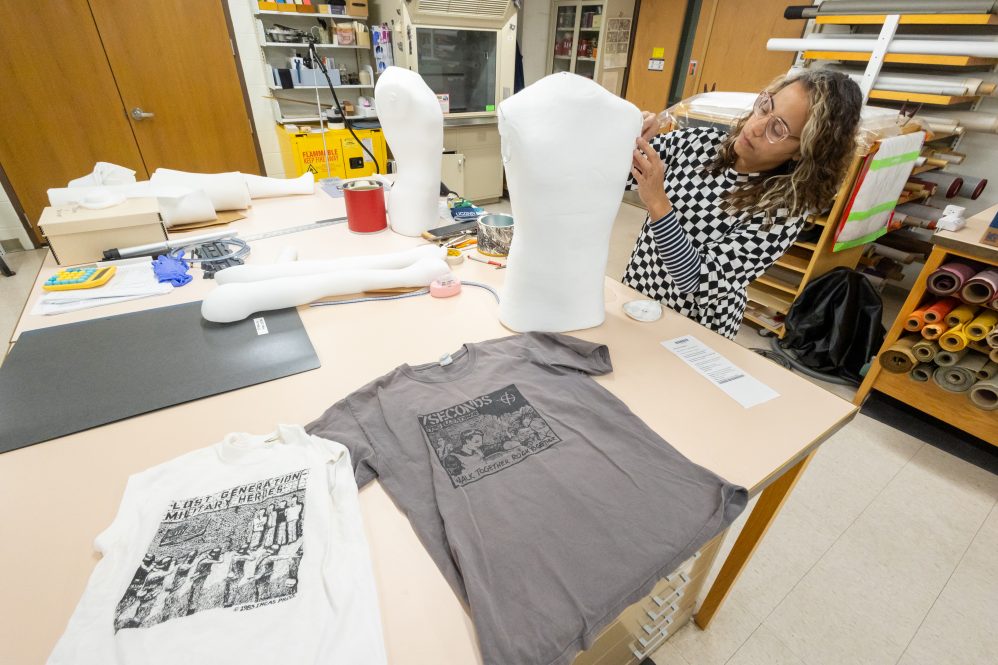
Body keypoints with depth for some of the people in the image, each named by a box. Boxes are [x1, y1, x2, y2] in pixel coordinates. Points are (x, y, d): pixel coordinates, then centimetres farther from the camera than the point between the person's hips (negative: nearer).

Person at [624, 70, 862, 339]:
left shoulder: (784, 211, -17)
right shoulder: (700, 141, -4)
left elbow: (701, 282, -26)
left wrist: (657, 202, -34)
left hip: (691, 336, -4)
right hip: (631, 295, 4)